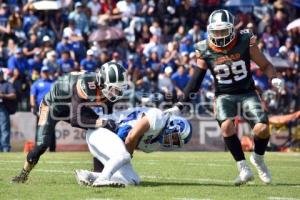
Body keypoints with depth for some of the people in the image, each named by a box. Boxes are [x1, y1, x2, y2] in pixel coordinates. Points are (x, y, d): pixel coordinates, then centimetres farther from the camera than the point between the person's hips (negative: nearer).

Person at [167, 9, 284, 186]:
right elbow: (196, 81, 2)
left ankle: (258, 158, 15)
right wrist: (180, 106, 1)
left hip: (247, 92, 0)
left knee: (262, 129, -19)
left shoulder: (246, 42, -9)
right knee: (227, 126, -29)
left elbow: (265, 65, 1)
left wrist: (274, 78, -20)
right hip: (224, 95, 0)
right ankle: (244, 169, -17)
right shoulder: (205, 51, -6)